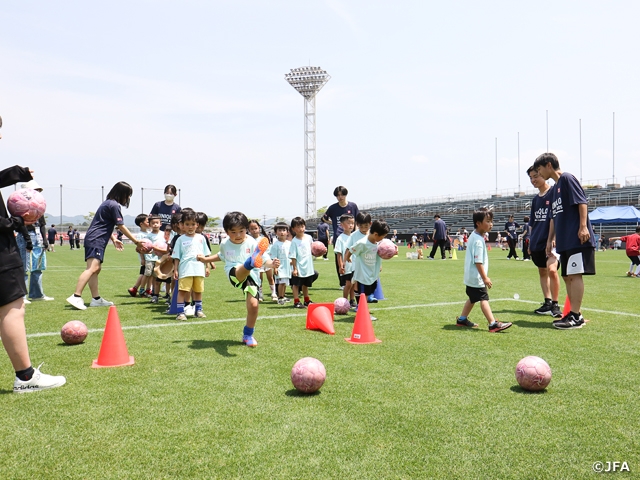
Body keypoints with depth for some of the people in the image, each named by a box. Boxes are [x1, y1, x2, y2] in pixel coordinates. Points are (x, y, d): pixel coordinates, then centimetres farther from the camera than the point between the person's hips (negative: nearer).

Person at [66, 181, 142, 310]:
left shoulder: (108, 203, 21)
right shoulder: (114, 205, -10)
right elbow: (121, 227, -8)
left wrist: (114, 239, 22)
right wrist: (136, 241, 0)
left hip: (96, 241, 11)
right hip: (96, 240, -11)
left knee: (96, 269, 11)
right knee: (93, 268, -21)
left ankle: (96, 299, 15)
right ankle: (76, 297, -28)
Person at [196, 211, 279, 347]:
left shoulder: (252, 243, -3)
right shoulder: (225, 244, 10)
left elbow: (265, 259, -7)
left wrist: (272, 263, -28)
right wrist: (206, 259, 37)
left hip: (251, 277, 0)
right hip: (234, 274, 1)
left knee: (253, 305, -14)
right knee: (242, 270, -37)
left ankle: (248, 335, 10)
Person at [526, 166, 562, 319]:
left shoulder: (554, 193, -6)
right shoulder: (535, 199, 15)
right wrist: (530, 242, 19)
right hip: (537, 243, 8)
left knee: (551, 269, -21)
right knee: (542, 271, 11)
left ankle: (555, 305, -10)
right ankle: (547, 303, 19)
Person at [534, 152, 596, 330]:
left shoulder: (567, 179, -5)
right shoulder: (555, 187, 22)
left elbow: (582, 202, -13)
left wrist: (583, 226, -21)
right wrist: (550, 239, 22)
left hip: (577, 239, -9)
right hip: (564, 241, 9)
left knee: (574, 275, -9)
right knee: (567, 276, 9)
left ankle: (576, 317, -6)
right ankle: (573, 314, 15)